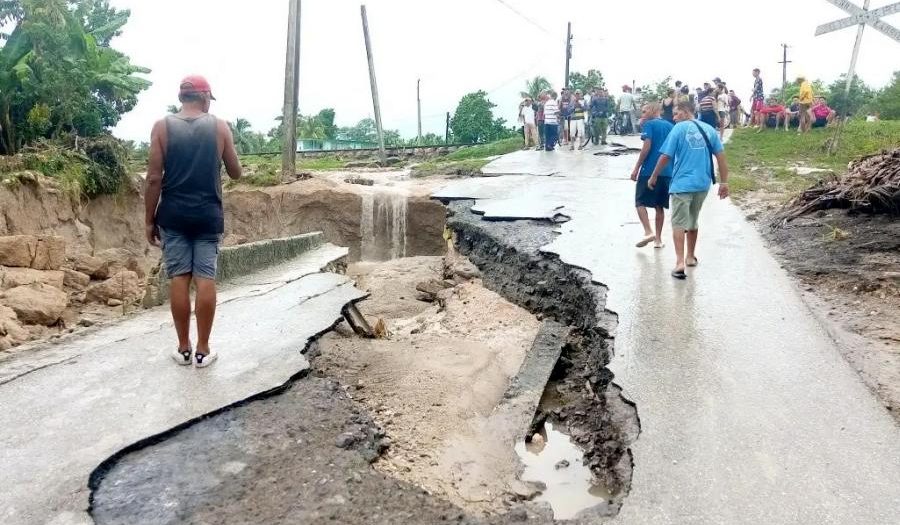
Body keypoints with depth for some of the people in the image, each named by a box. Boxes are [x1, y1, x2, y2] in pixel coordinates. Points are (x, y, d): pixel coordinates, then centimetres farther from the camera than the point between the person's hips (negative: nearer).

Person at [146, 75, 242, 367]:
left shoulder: (162, 127, -1)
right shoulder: (220, 127, 0)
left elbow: (154, 178, -5)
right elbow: (236, 173, 7)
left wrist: (150, 219, 2)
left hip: (174, 215, 0)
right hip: (208, 215, 0)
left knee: (179, 279, 5)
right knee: (206, 279, 1)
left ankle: (183, 349, 12)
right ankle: (203, 350, 6)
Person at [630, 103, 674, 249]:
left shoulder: (649, 125, -4)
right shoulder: (670, 126, 13)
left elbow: (647, 147, -14)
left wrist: (636, 169, -11)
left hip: (649, 170, -6)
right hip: (667, 171, 6)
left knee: (640, 202, 3)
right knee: (659, 206, 13)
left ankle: (648, 232, -13)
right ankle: (658, 239, 14)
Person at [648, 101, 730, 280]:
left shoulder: (679, 129, -5)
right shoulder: (709, 129, 8)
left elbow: (665, 157, -7)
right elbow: (721, 156, 5)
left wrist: (653, 177, 5)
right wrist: (724, 182, 7)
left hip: (682, 184, -5)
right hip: (703, 184, 5)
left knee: (679, 223, -5)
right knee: (693, 221, 20)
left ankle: (680, 262, -18)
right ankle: (691, 257, 32)